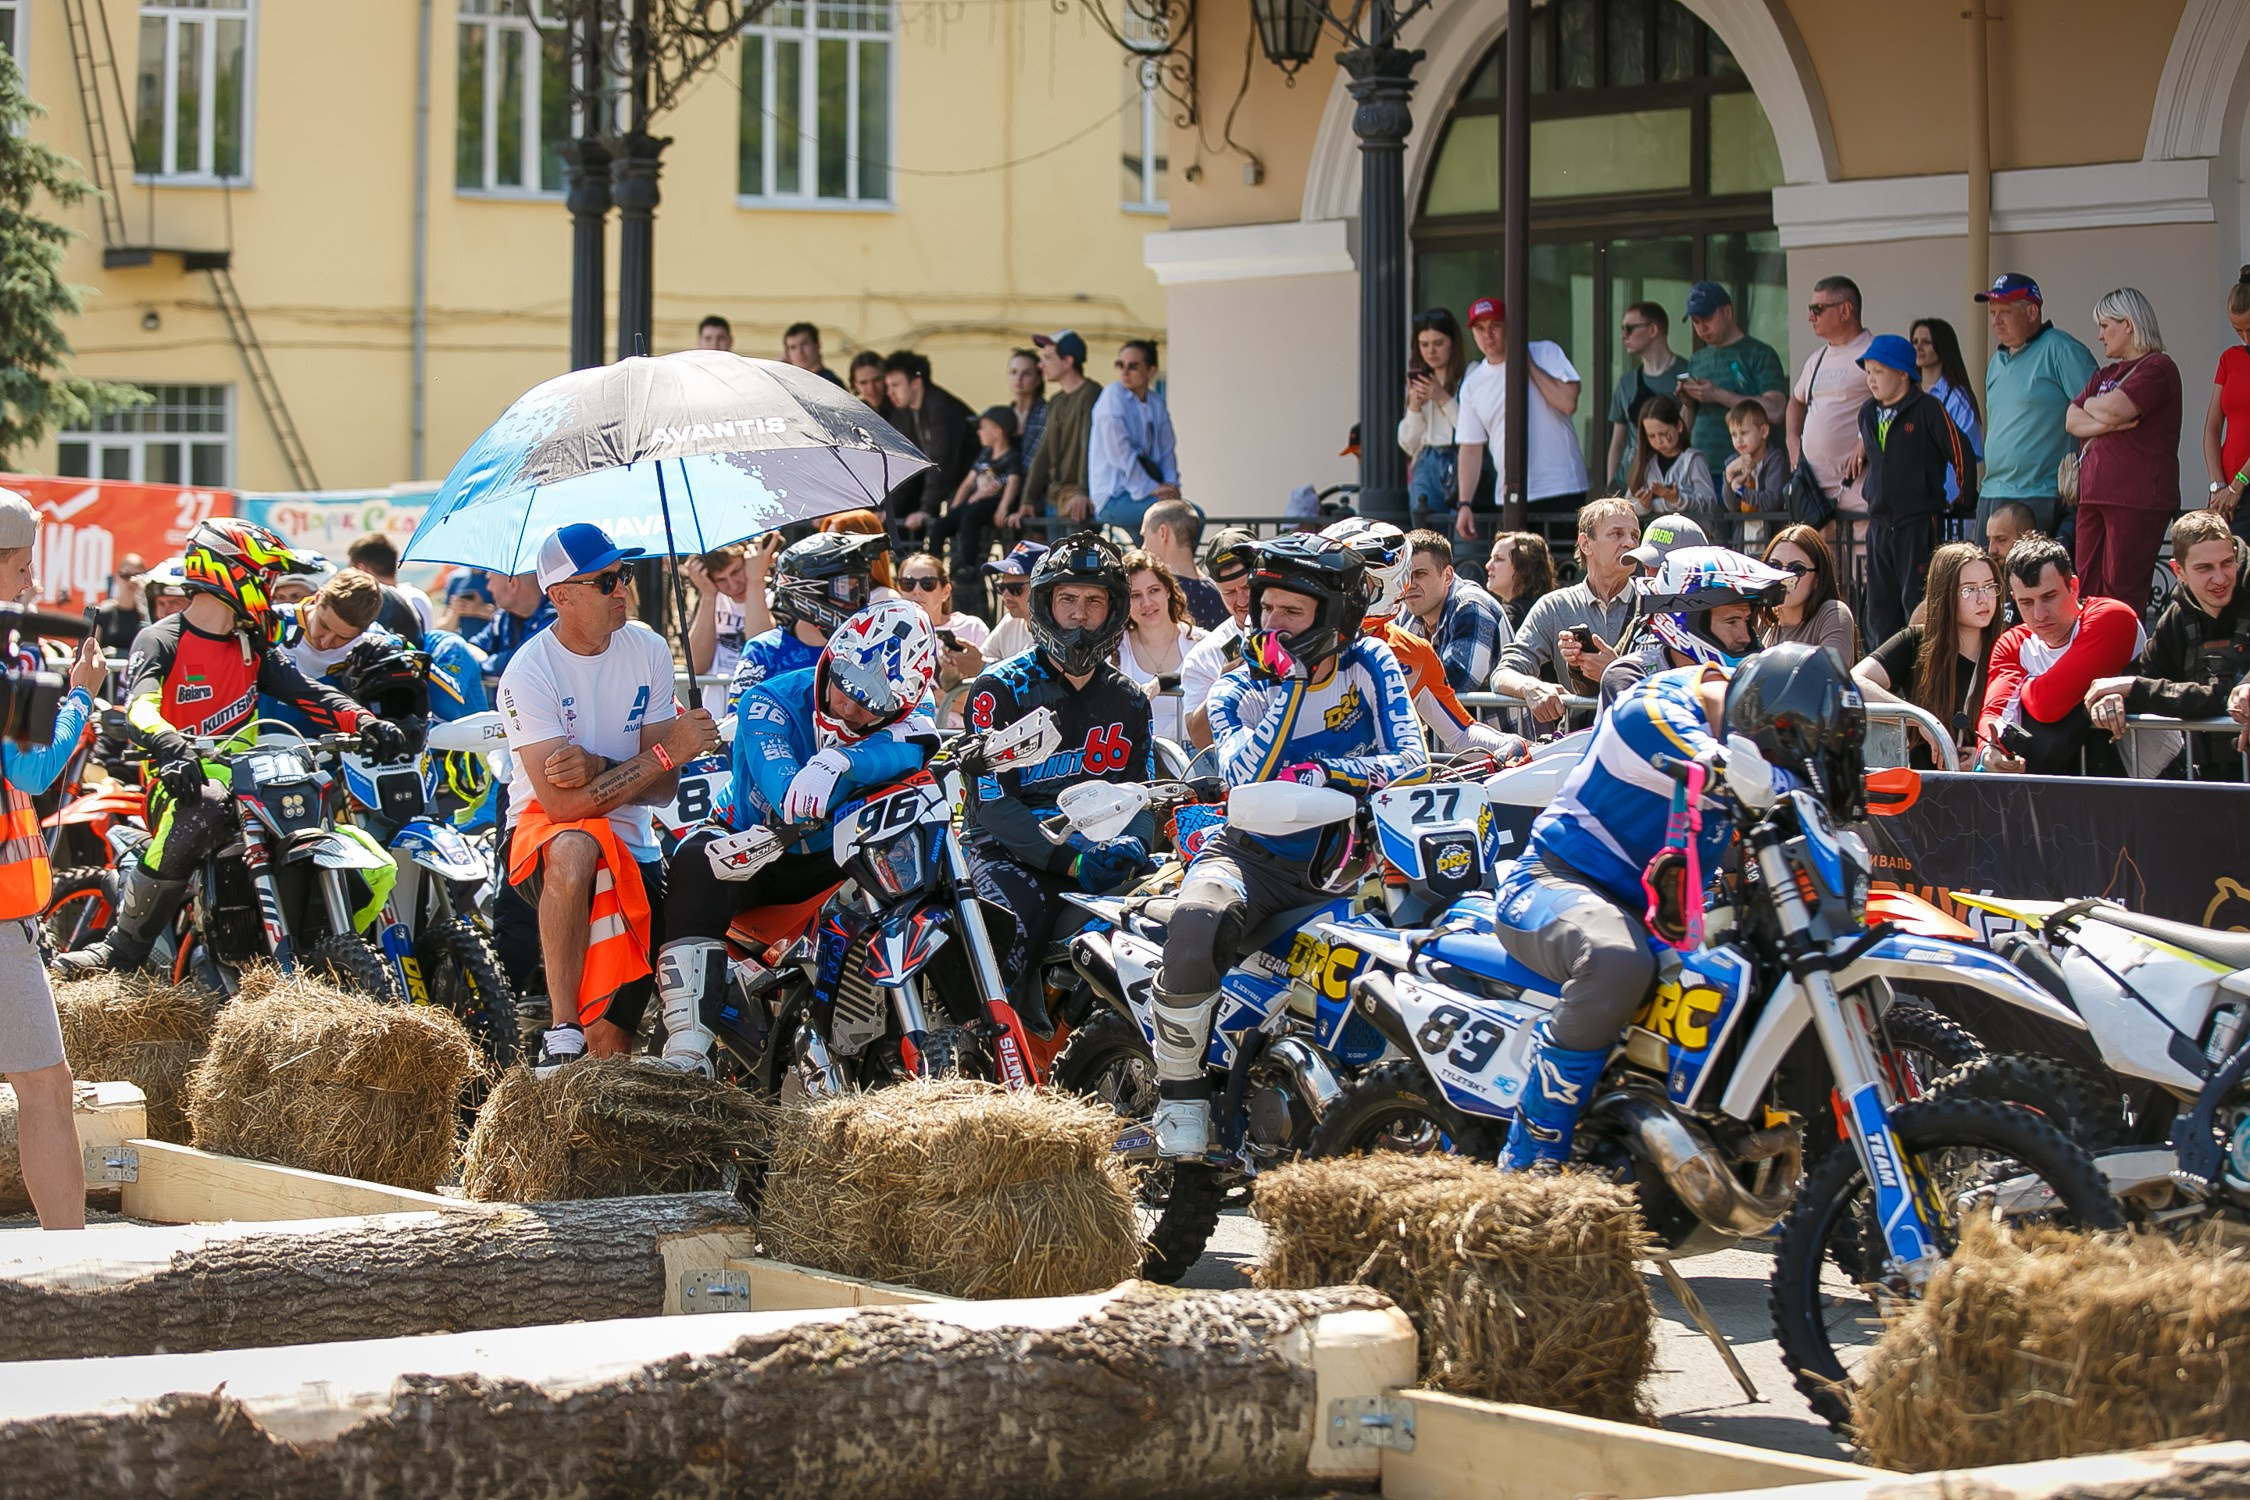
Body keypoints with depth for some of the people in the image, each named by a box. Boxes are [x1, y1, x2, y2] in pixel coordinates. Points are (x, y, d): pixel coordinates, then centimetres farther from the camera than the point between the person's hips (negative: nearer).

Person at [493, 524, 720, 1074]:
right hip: (540, 835, -4)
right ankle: (561, 1030, -37)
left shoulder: (649, 650, 0)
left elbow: (662, 789, -3)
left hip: (632, 847, 4)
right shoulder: (530, 672, -15)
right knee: (575, 847, -42)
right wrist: (666, 752, -24)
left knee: (610, 1043, -7)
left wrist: (595, 767, -23)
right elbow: (561, 803, -24)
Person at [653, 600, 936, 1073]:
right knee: (698, 863, -35)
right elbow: (792, 803, -32)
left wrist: (839, 763, -51)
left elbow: (913, 747, -35)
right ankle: (687, 1047, -43)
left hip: (835, 860, 3)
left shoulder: (901, 717, -7)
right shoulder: (770, 704, -16)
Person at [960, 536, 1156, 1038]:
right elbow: (993, 800, -8)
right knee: (1020, 912, -36)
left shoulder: (1129, 701, 17)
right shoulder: (1000, 689, 0)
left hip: (1096, 851, 4)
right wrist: (1070, 863, -19)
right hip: (1009, 851, -4)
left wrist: (1131, 845, -8)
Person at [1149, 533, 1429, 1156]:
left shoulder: (1369, 665, 4)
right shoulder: (1237, 690, 3)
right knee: (1195, 923, -34)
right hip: (1256, 856, -2)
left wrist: (1325, 773, -23)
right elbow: (1245, 779, -17)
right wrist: (1289, 689, -20)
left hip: (1345, 858, 2)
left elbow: (1411, 763, -8)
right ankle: (1180, 1097, -20)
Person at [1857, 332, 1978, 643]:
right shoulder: (1868, 413, 11)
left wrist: (1966, 498, -1)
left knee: (1917, 605, -7)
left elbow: (1961, 453, -7)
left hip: (1919, 521, -7)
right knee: (1880, 606, 9)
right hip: (1880, 521, 7)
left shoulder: (1928, 409, -9)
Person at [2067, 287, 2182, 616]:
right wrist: (2106, 424, -8)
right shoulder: (2104, 375, 23)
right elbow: (2072, 421, 11)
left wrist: (2090, 404, 5)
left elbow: (2112, 409, -17)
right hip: (2094, 497, 8)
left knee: (2122, 592, -10)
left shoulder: (2158, 368, -4)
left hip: (2138, 499, -8)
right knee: (2088, 589, 3)